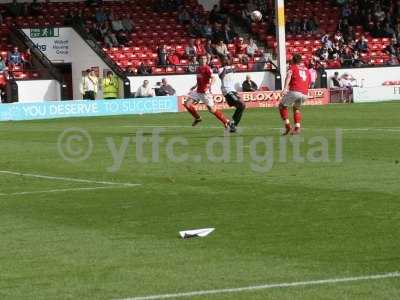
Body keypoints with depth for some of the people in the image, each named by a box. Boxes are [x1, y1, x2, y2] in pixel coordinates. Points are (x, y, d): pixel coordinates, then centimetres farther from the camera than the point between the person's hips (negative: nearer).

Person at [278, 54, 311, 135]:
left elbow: (289, 76, -8)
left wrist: (285, 88, -22)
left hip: (294, 91, -5)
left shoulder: (292, 67, 13)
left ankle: (287, 125, 0)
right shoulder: (307, 70, 27)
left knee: (282, 106, 14)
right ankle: (297, 128, 14)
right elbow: (309, 84, 28)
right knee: (296, 108, 29)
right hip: (305, 93, 5)